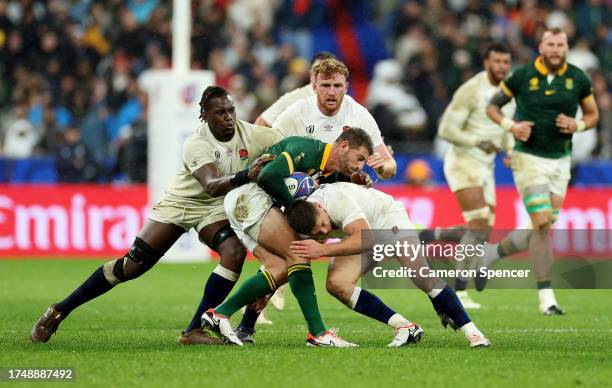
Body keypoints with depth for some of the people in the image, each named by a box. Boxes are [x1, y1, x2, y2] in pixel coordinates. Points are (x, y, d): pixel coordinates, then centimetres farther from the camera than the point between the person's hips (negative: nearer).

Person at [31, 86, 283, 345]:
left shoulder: (250, 134, -17)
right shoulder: (197, 144, -28)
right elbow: (212, 185, -43)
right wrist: (246, 176, -59)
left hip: (215, 208, 3)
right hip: (178, 204, -3)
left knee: (235, 253, -27)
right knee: (131, 266, -7)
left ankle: (193, 332, -19)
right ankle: (59, 311, 7)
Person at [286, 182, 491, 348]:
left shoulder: (337, 199, -39)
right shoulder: (305, 219, -20)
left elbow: (365, 239, -46)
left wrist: (322, 250, -50)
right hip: (361, 235, 6)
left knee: (421, 275, -24)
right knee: (335, 283, -18)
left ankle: (469, 329, -11)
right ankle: (405, 327, -12)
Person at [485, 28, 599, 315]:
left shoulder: (578, 79, 0)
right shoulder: (522, 76, -6)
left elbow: (592, 114, 12)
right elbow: (492, 106, 5)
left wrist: (577, 125, -10)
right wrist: (511, 126, -13)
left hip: (560, 162, 4)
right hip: (529, 159, -4)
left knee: (541, 231, 4)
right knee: (542, 225, -14)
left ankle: (492, 254, 29)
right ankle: (546, 298, -9)